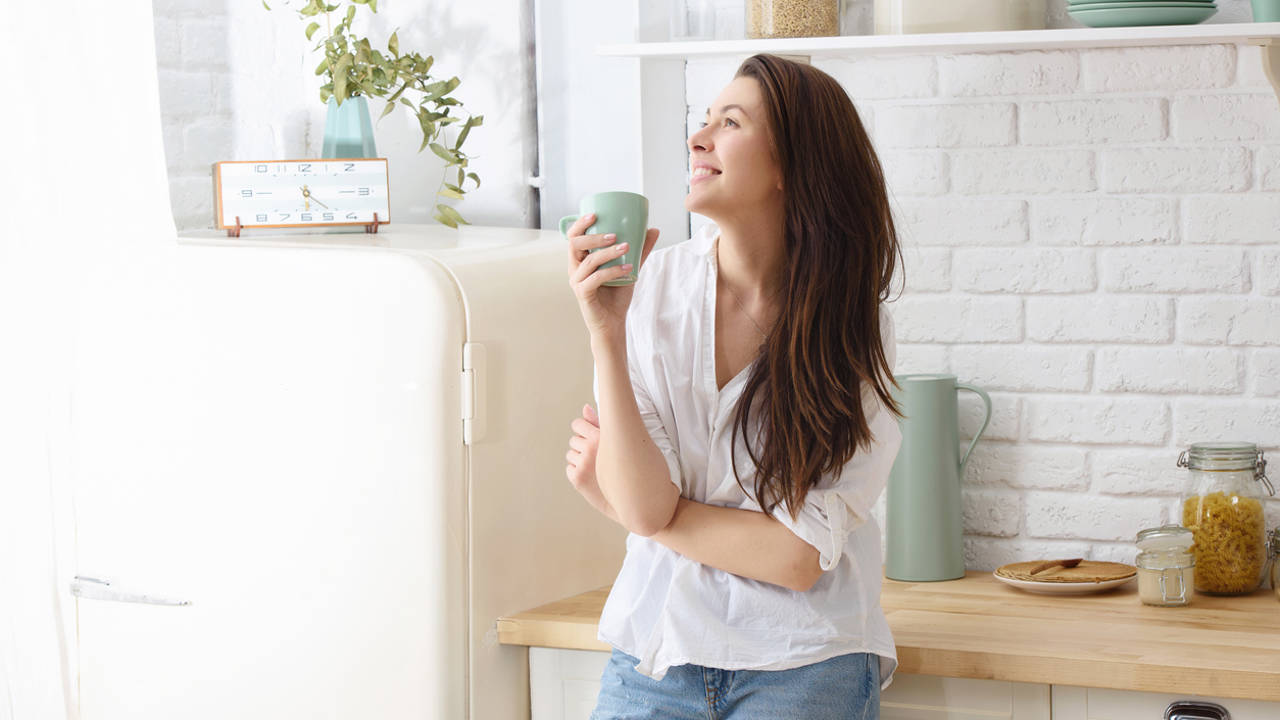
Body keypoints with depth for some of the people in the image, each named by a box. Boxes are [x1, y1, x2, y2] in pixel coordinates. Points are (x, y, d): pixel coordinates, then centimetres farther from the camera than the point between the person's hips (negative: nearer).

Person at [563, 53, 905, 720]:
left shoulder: (855, 323, -8)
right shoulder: (656, 284, -6)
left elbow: (799, 555, -13)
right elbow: (645, 507, -12)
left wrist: (612, 495, -10)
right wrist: (606, 336, -21)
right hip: (654, 653, 1)